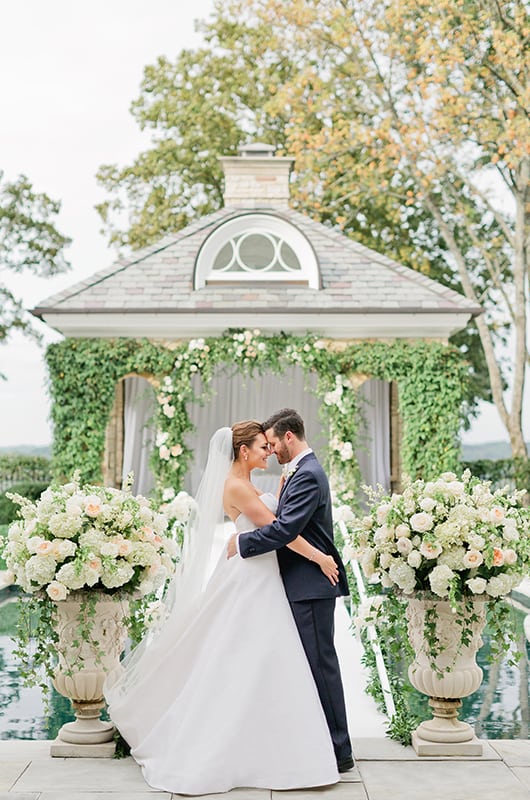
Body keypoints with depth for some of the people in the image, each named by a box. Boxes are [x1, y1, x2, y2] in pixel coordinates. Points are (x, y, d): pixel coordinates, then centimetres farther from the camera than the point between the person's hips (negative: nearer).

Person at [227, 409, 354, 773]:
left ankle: (338, 752, 4)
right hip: (306, 583, 10)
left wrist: (241, 544, -13)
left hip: (311, 585, -10)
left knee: (321, 664, -4)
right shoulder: (304, 470, 16)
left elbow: (285, 529, -24)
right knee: (314, 664, 14)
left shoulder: (307, 475, -17)